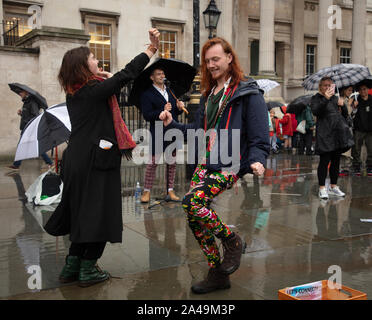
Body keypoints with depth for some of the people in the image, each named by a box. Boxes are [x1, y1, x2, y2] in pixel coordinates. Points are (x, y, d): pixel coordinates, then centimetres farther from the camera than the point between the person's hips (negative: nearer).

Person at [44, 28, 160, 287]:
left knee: (83, 212, 17)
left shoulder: (74, 93, 11)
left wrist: (103, 79, 15)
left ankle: (72, 266, 23)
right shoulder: (95, 90, -13)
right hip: (97, 161, -8)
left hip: (77, 159, 9)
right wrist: (152, 48, -7)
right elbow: (127, 75, -13)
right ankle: (88, 270, 11)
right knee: (100, 214, 3)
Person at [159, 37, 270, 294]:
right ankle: (218, 275, 17)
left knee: (192, 201, -26)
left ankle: (232, 241, 0)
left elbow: (259, 137, -9)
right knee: (194, 217, 1)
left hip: (230, 166, -7)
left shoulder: (248, 93, -3)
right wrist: (172, 124, 11)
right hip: (205, 163, 8)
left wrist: (257, 161, -25)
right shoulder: (209, 94, 20)